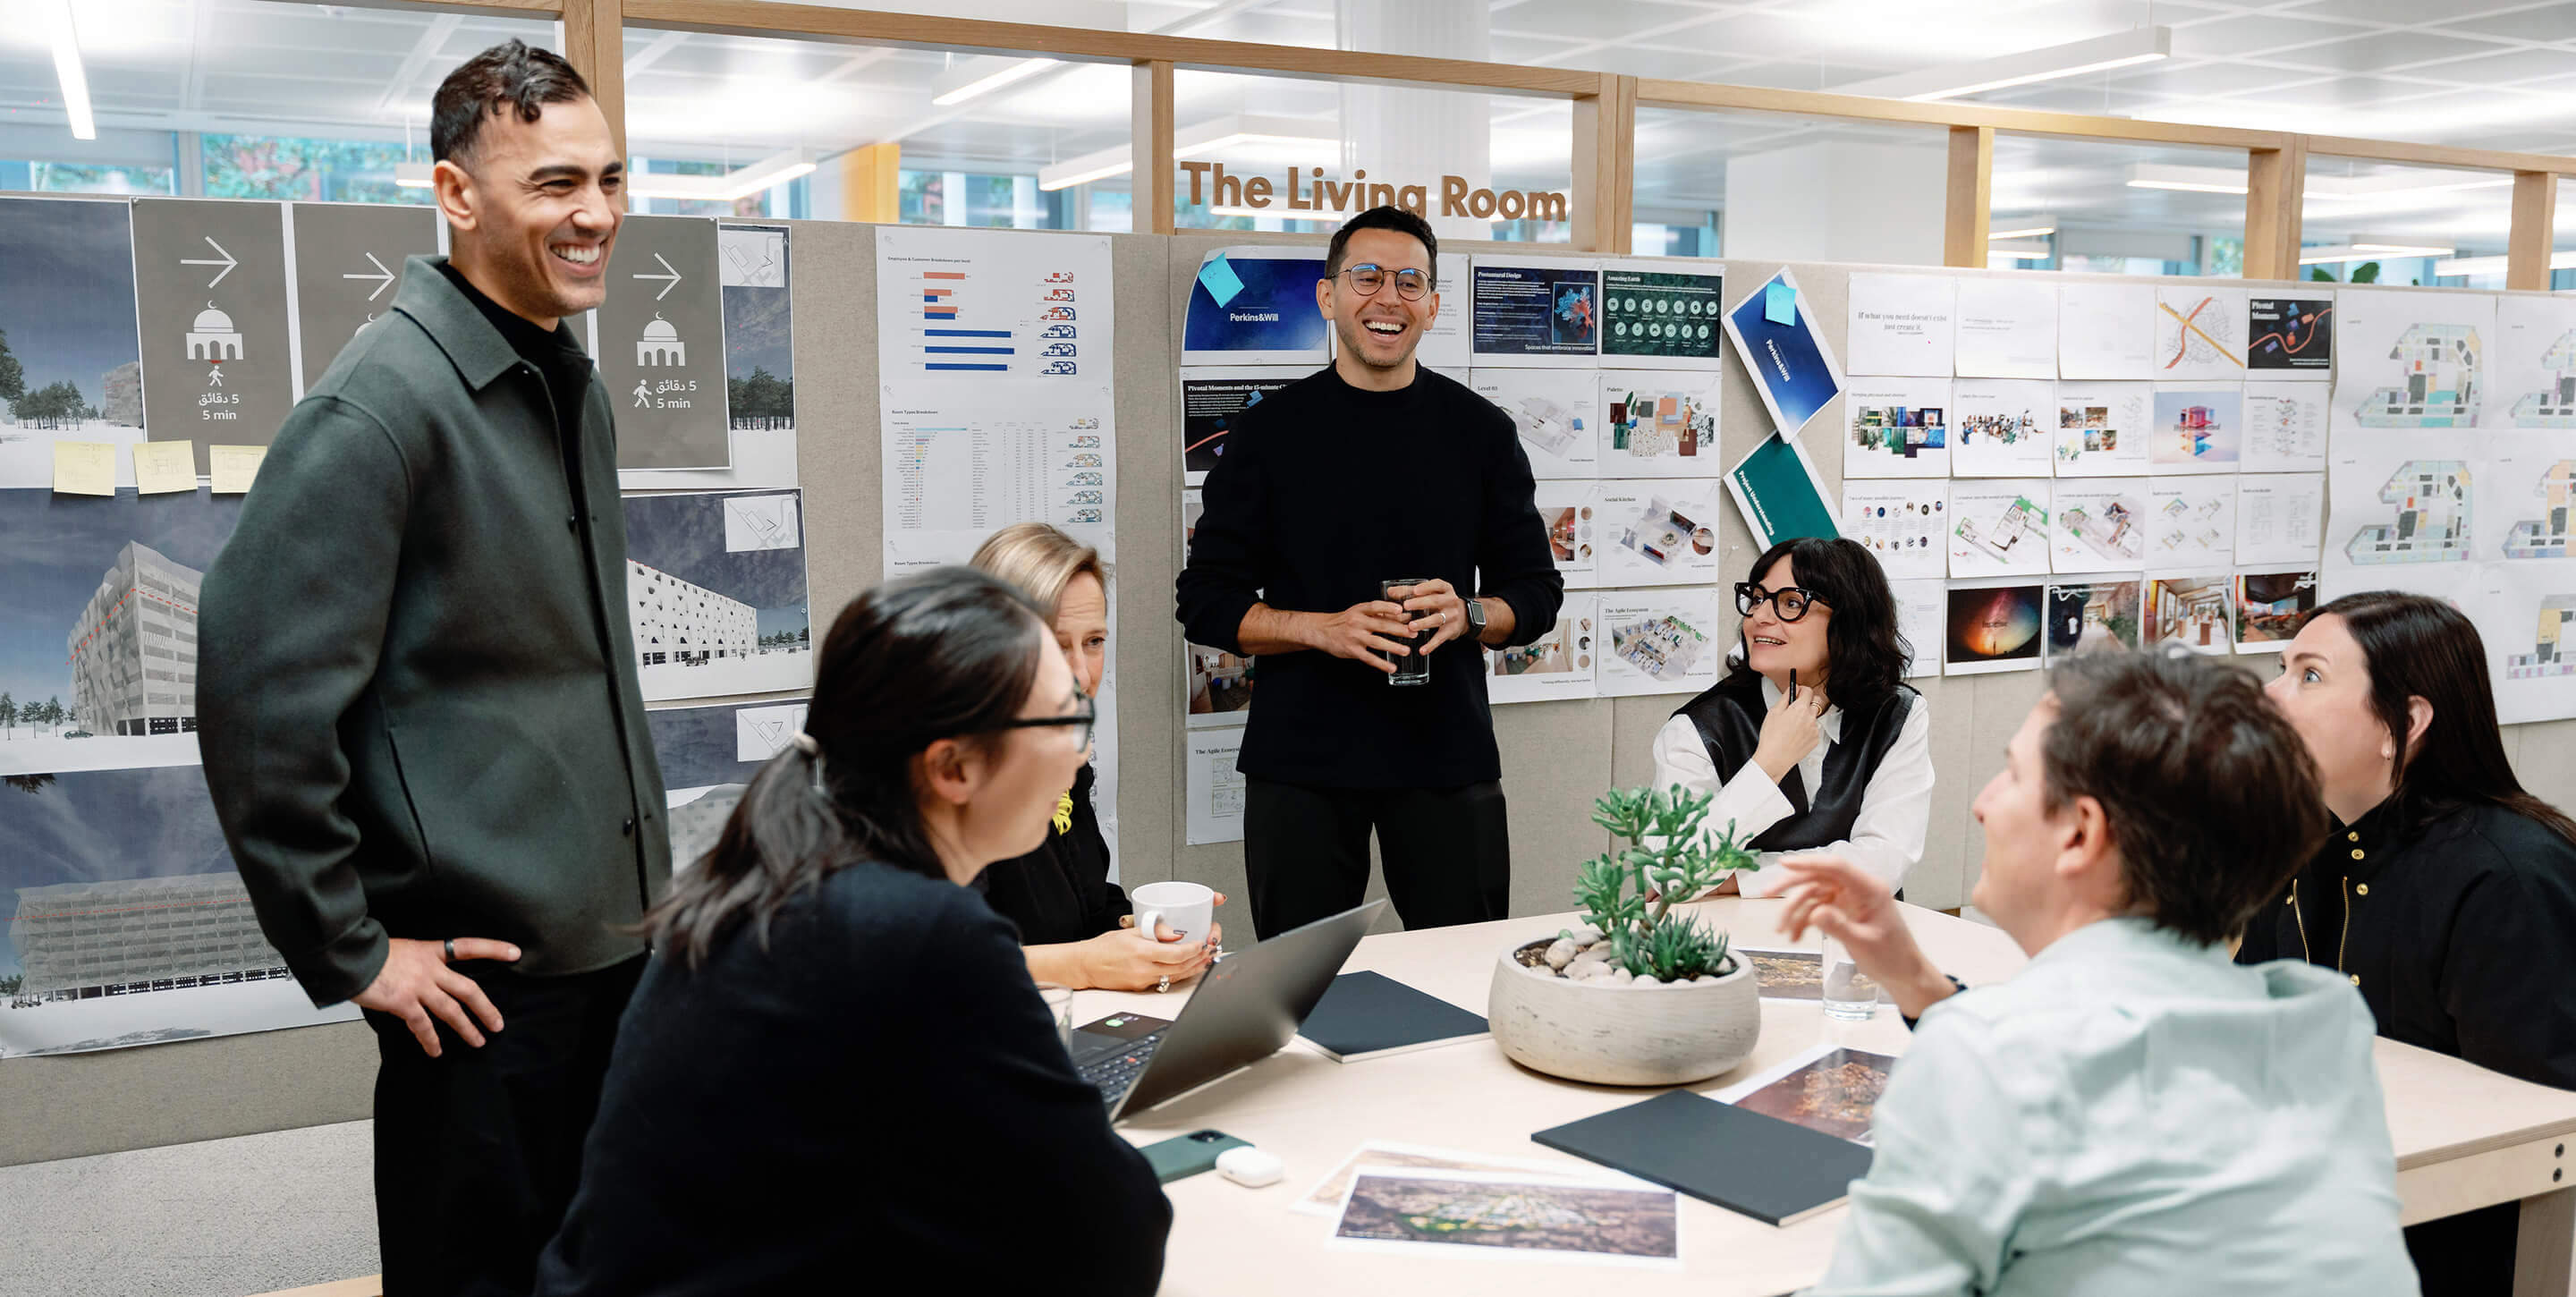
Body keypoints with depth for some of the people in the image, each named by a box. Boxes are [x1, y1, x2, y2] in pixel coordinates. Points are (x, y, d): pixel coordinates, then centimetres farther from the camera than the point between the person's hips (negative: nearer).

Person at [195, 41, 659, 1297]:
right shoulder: (383, 402, -16)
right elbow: (258, 692, -20)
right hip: (487, 971, -8)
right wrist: (348, 950, -15)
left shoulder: (571, 383, 11)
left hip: (617, 944, 8)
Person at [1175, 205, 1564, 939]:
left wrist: (1468, 614, -11)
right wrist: (1323, 628, -15)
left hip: (1448, 757, 1)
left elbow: (1538, 591, 11)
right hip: (1301, 764, -1)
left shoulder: (1480, 431, 7)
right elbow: (1207, 602, 1)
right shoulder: (1271, 431, 3)